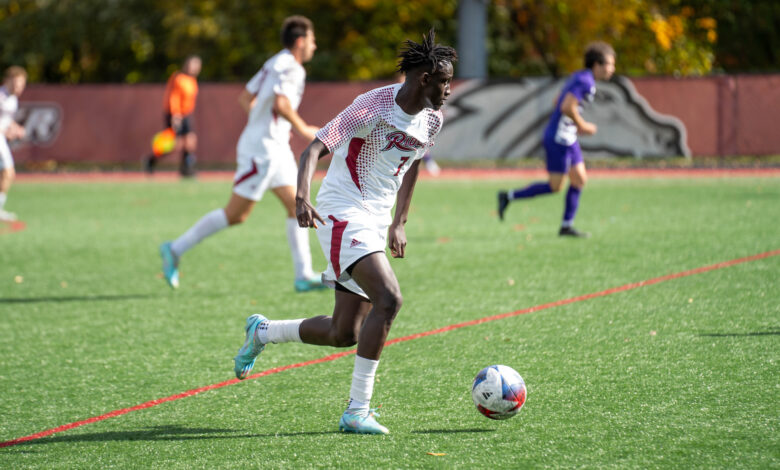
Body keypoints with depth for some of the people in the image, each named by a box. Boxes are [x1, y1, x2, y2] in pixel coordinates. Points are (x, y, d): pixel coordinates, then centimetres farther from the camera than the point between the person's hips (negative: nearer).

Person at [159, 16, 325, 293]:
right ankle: (176, 250, 3)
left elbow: (244, 98, 20)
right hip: (262, 151, -10)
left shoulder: (274, 63, 15)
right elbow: (281, 103, -30)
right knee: (236, 215, -5)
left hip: (276, 148, 10)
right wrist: (303, 129, -18)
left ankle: (303, 276, 5)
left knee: (297, 207, 6)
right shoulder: (290, 67, -15)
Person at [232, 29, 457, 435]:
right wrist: (302, 198, -40)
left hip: (375, 222, 8)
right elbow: (313, 150, -24)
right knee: (389, 298, -27)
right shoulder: (373, 108, -18)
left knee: (344, 334, 6)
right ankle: (356, 412, -22)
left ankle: (261, 332, 32)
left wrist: (399, 224, 23)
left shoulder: (431, 120, 6)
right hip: (343, 214, -8)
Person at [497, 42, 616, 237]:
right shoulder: (585, 81, -19)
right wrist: (582, 125, -14)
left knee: (579, 179, 8)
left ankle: (567, 226, 11)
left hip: (567, 138, 10)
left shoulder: (579, 77, 12)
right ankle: (509, 197, 5)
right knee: (555, 186, -3)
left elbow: (558, 102, 21)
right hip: (558, 139, -10)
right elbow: (567, 107, -28)